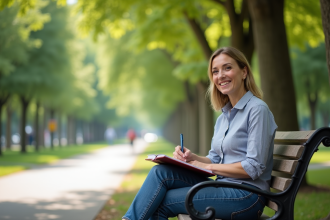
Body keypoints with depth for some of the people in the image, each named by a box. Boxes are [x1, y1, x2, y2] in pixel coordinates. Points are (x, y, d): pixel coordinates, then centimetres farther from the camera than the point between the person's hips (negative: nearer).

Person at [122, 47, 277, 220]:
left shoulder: (257, 109, -10)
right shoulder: (224, 116, 17)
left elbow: (253, 168, -16)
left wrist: (206, 166, -11)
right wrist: (192, 158, -4)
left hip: (246, 195, -7)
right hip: (223, 187, 7)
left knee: (162, 202, -16)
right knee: (161, 172, -12)